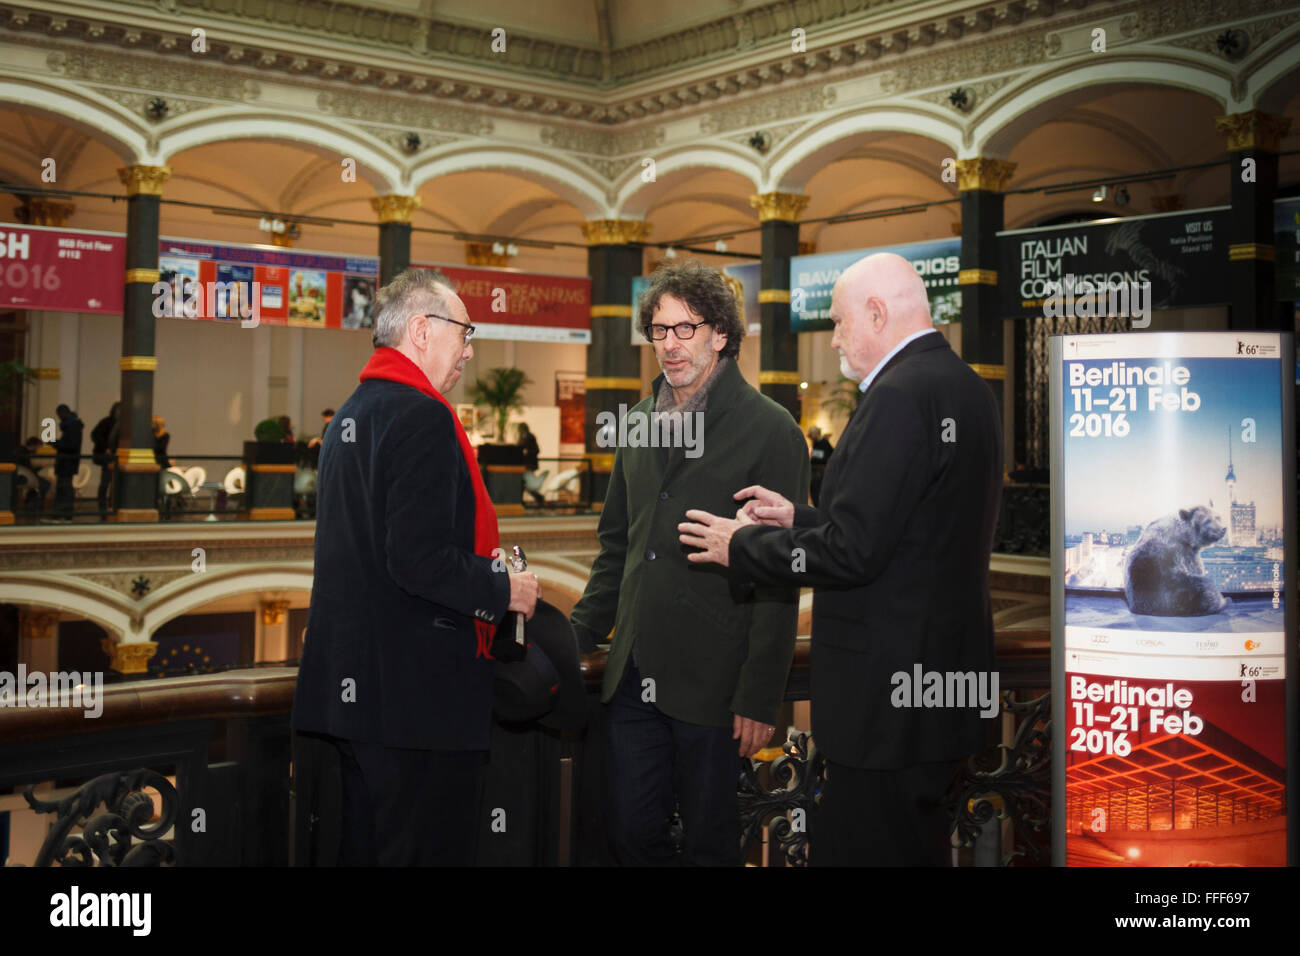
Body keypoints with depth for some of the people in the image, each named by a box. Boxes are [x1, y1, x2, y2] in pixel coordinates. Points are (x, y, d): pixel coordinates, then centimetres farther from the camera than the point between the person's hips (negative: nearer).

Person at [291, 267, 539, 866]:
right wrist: (502, 590, -10)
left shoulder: (351, 413, 16)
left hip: (353, 688, 10)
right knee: (428, 849, -2)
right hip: (418, 692, -10)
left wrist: (479, 570, 20)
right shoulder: (421, 416, -16)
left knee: (364, 844, 17)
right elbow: (419, 560, -24)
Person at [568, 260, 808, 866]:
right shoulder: (640, 424, 12)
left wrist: (760, 699, -12)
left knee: (709, 844, 7)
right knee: (629, 834, 10)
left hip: (711, 681, -5)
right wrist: (577, 638, 14)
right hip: (634, 674, 6)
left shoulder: (770, 430, -7)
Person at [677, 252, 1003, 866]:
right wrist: (798, 518, 16)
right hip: (944, 674, 10)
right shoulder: (967, 387, 12)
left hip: (888, 698, -10)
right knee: (917, 847, 20)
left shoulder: (899, 396, -19)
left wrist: (741, 547, -8)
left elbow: (851, 551, -22)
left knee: (856, 850, -2)